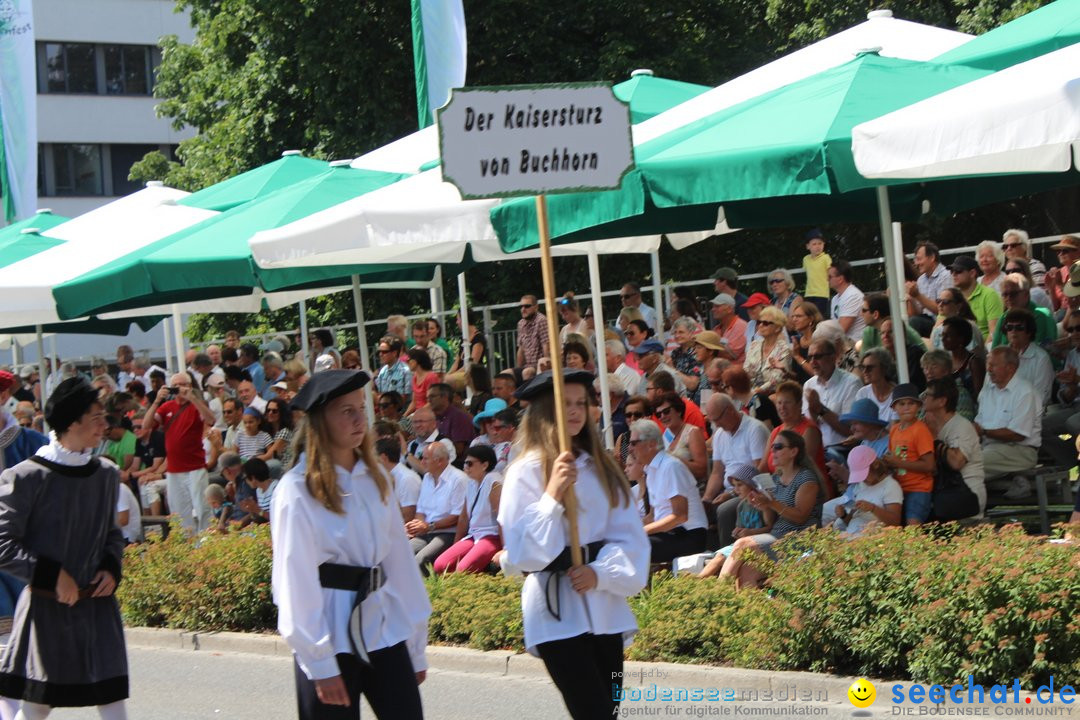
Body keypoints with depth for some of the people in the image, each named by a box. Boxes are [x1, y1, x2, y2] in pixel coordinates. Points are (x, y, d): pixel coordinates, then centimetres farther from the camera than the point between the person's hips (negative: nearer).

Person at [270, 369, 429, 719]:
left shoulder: (374, 480, 9)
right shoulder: (298, 491, -9)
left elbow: (400, 560, 11)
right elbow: (296, 581, -11)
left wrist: (416, 646, 10)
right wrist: (321, 666, -13)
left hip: (383, 631, 5)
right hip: (332, 636, -5)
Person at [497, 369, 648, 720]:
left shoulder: (600, 466, 9)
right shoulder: (527, 471, -6)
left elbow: (630, 535, 6)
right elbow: (520, 551, -12)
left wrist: (601, 572, -11)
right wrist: (552, 497, -20)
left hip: (604, 606, 5)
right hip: (557, 610, -5)